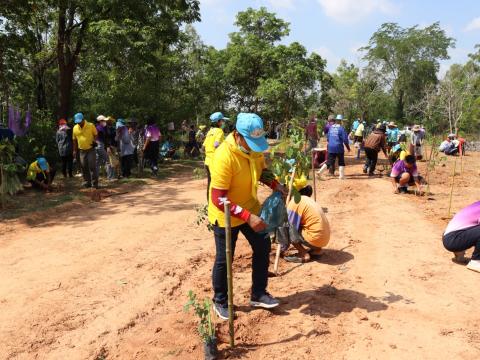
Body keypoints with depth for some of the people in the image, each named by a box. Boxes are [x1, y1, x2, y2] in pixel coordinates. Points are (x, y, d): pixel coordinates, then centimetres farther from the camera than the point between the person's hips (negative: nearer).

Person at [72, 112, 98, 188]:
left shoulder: (91, 125, -7)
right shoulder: (75, 128, 3)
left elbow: (96, 135, 2)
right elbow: (74, 140, 12)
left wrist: (94, 141, -18)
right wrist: (75, 150, 11)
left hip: (91, 149, -4)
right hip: (82, 150, 4)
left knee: (92, 166, -7)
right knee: (84, 167, 7)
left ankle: (95, 183, -2)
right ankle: (87, 183, 17)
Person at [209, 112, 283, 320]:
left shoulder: (255, 148, -9)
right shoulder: (224, 156, -31)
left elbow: (261, 170, 12)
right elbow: (219, 200, -31)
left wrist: (276, 186, -6)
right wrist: (248, 217, -36)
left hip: (250, 208, 7)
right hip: (225, 215, -7)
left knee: (262, 247, 10)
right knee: (224, 260, 6)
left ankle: (258, 295, 26)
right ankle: (220, 302, 29)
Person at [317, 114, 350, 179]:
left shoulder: (331, 127, 7)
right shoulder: (341, 128, -8)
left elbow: (328, 138, 14)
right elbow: (345, 139, -10)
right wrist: (348, 147, 1)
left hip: (331, 147, 5)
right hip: (339, 148, -5)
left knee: (329, 162, 9)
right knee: (341, 162, 10)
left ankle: (320, 172, -3)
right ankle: (341, 175, 10)